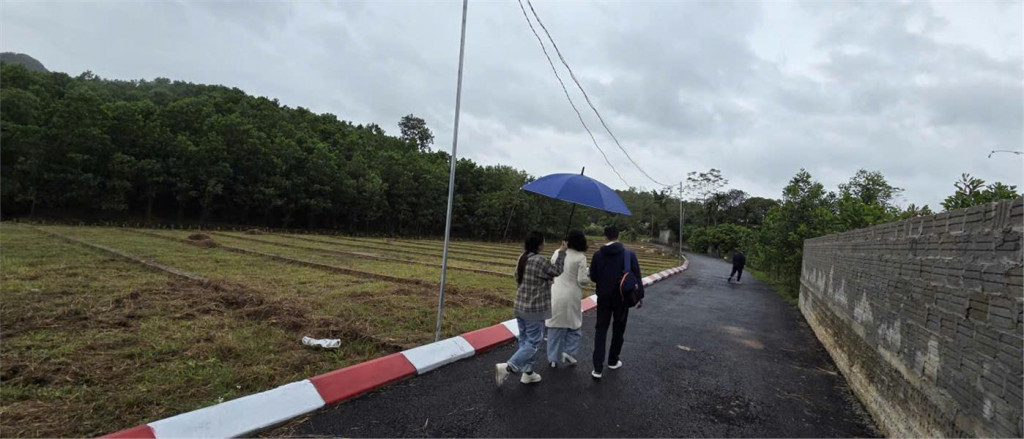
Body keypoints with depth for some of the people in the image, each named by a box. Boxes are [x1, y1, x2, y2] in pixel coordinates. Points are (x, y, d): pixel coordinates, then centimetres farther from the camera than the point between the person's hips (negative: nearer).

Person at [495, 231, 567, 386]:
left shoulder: (522, 258, 3)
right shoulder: (540, 261, -21)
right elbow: (556, 271, -6)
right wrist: (561, 252, 2)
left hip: (520, 306, 8)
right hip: (535, 309, -8)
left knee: (524, 340, 16)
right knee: (532, 342, 2)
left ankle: (527, 373, 27)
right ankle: (507, 367, -7)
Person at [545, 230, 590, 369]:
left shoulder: (557, 253, 0)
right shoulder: (580, 257, -12)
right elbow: (582, 280, -13)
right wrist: (589, 277, 7)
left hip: (556, 295, 4)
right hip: (571, 296, -3)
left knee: (555, 327, 12)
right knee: (574, 326, 17)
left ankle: (553, 358, 19)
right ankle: (569, 352, 7)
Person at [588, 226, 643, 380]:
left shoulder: (598, 254, -6)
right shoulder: (629, 254, -9)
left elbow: (593, 277, -1)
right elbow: (637, 277, -7)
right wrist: (640, 296, 4)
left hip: (604, 297, 1)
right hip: (622, 297, 0)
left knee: (601, 329, 5)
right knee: (618, 329, 17)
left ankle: (598, 368, -2)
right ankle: (613, 360, 31)